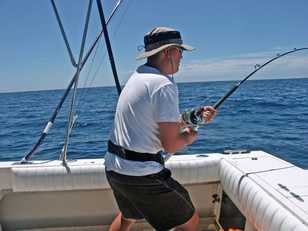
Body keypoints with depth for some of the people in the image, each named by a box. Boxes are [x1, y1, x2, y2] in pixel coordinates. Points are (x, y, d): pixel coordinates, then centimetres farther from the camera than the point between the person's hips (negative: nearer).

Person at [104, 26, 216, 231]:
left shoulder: (137, 76, 9)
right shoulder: (165, 85, -19)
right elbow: (170, 145, -19)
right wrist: (188, 137, 1)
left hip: (113, 167, 9)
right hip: (140, 174, -9)